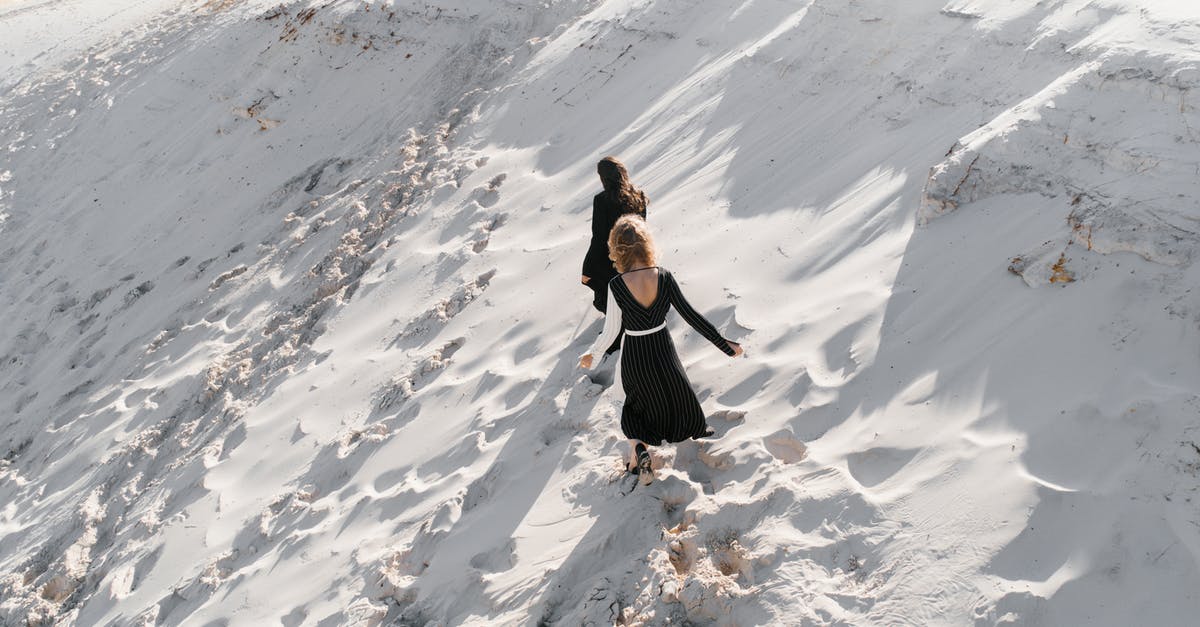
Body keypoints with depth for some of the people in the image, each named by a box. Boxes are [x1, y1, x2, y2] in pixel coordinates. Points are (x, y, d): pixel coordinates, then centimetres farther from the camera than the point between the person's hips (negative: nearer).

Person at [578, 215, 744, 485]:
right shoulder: (663, 277, -18)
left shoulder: (617, 285, -24)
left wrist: (591, 353, 3)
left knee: (638, 404, 25)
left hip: (634, 357, -2)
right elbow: (691, 315, -14)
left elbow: (611, 331, -16)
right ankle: (695, 429, 54)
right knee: (675, 394, 30)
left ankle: (638, 445, 1)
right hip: (663, 350, 2)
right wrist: (724, 344, -4)